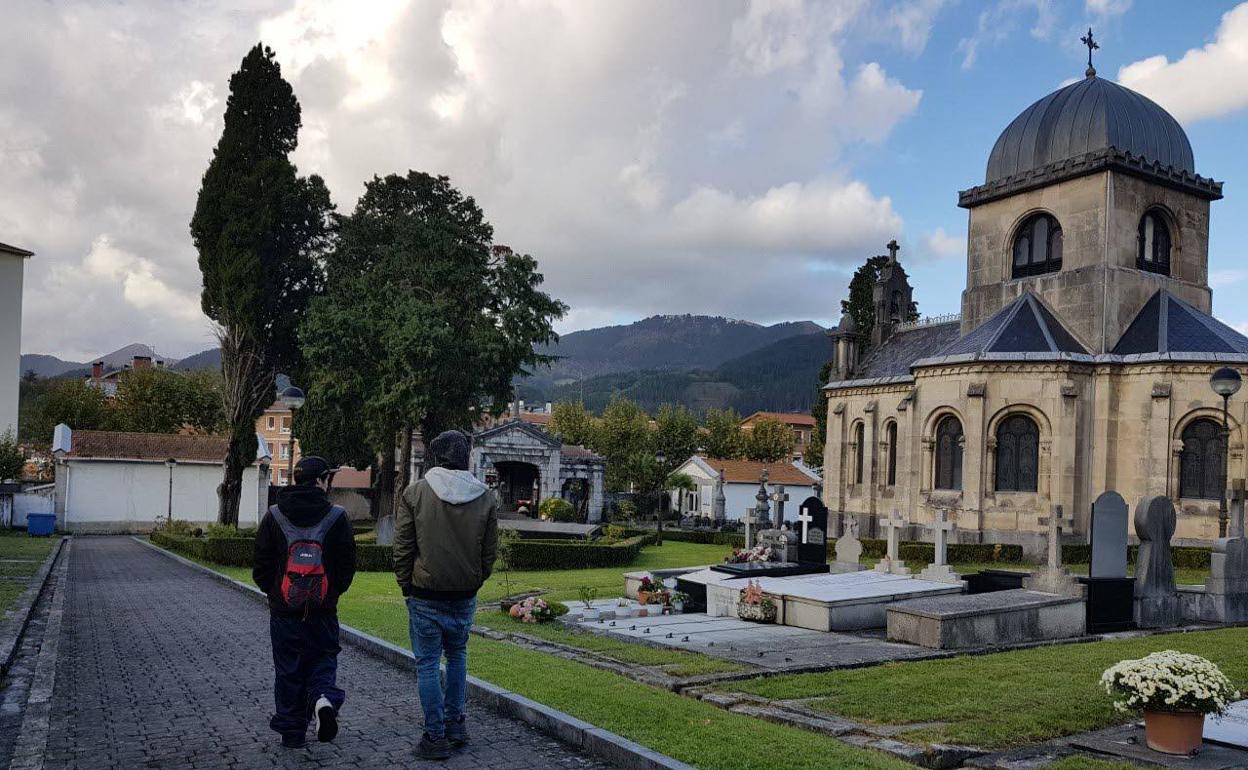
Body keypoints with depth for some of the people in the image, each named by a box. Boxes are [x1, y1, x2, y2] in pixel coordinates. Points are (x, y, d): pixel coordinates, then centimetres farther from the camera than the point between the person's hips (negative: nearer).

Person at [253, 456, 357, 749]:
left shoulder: (274, 516, -2)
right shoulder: (337, 518, -6)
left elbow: (261, 566, 1)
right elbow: (347, 565, -3)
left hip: (283, 611, 1)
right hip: (323, 612, -1)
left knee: (288, 670, 11)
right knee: (323, 659, 15)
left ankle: (292, 732, 14)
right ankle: (325, 698, -12)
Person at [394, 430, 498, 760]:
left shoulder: (415, 493, -8)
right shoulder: (486, 497, -1)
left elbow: (402, 548, -6)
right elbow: (490, 552, 3)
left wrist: (406, 585, 6)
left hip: (425, 595, -3)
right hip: (465, 596, 3)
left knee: (428, 664, 5)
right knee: (457, 655, 21)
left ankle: (436, 736, 8)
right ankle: (456, 724, 24)